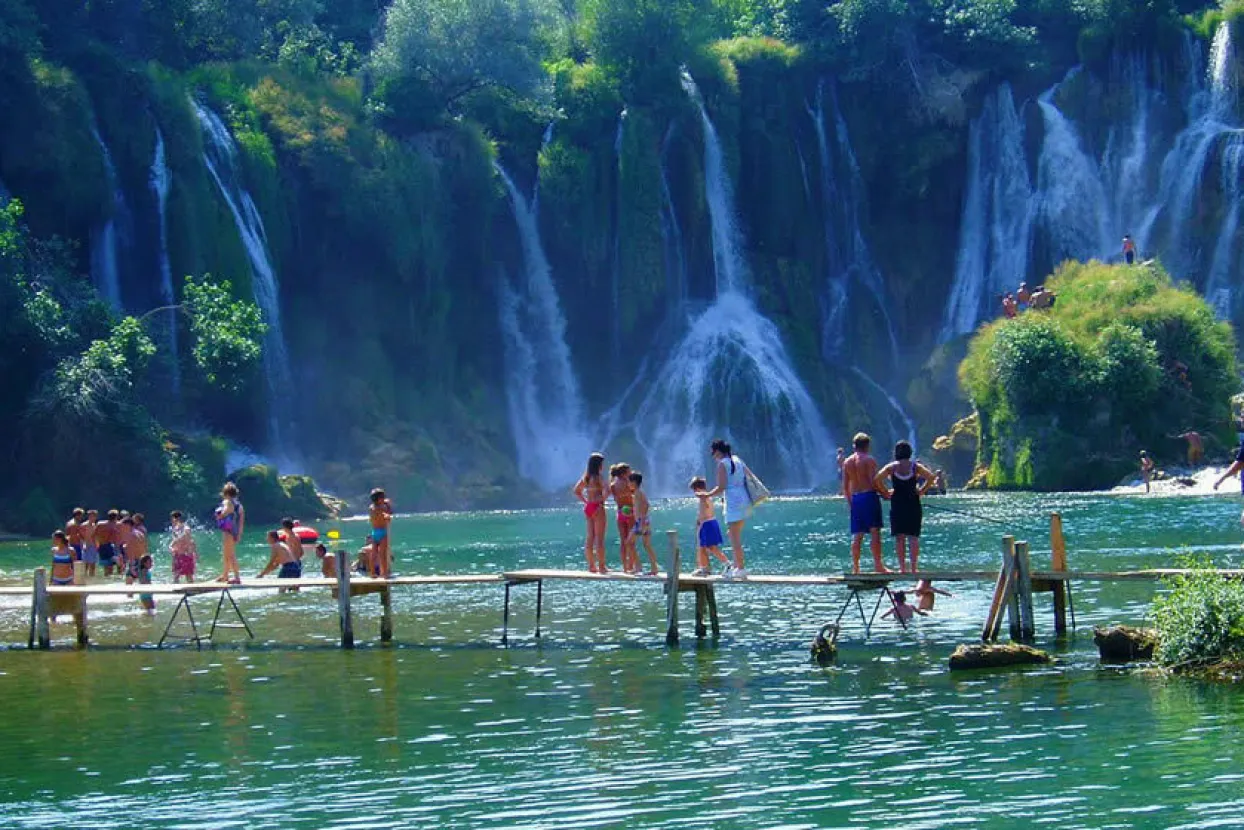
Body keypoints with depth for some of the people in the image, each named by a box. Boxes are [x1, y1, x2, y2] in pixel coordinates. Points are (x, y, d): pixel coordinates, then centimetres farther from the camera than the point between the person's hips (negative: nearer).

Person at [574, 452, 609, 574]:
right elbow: (606, 490, -27)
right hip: (597, 508, -7)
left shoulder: (585, 477, 9)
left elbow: (576, 491, 19)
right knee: (599, 538, -4)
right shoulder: (598, 477, -12)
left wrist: (585, 501, 13)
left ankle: (591, 566, 14)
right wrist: (602, 501, -11)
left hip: (587, 508, 7)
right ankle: (601, 566, -3)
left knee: (590, 537, 10)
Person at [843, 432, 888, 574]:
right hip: (869, 496, -5)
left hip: (855, 498, 5)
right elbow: (874, 481, -14)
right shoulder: (869, 460, -5)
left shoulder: (847, 462, 11)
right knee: (875, 531, -4)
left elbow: (845, 486, 10)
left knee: (857, 535, 8)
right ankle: (878, 565, -8)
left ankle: (855, 567, 7)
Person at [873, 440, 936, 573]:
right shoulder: (915, 466, 2)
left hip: (897, 505, 0)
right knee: (913, 536, 3)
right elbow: (930, 476, -10)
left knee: (899, 537, 4)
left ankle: (902, 567, -1)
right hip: (913, 504, 0)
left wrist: (884, 492, 0)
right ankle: (914, 567, -2)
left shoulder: (892, 467, 2)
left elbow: (877, 478, -11)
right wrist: (922, 491, -1)